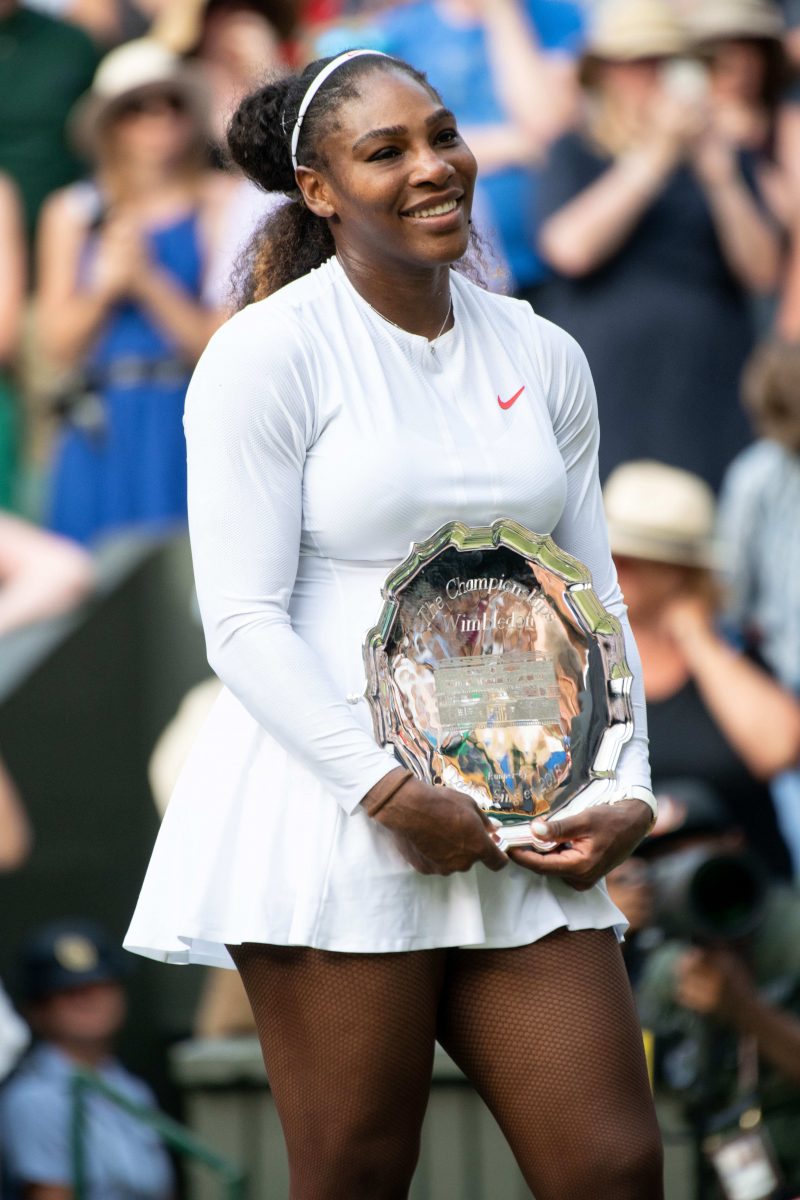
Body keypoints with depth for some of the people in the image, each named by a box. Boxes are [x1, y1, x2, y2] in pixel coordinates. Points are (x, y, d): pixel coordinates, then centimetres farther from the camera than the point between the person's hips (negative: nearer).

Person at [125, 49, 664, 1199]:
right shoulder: (268, 352, -4)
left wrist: (626, 793, 1)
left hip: (511, 824, 5)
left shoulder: (543, 359, 12)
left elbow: (596, 600, 16)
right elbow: (243, 623, -9)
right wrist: (385, 789, -17)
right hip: (330, 820, -5)